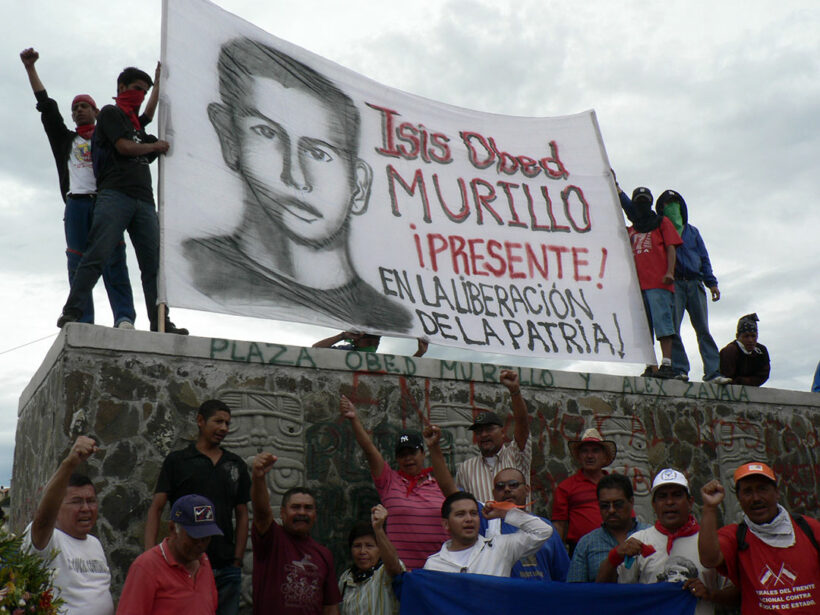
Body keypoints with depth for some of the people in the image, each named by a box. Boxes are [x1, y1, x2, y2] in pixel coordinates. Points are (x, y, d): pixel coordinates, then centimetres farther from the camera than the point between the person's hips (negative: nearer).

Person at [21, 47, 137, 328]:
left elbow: (142, 119, 25)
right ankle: (82, 323, -17)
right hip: (77, 203, 2)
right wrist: (30, 67, 19)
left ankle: (124, 318, -27)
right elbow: (46, 105, 24)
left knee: (114, 260, -16)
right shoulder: (65, 139, 29)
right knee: (78, 264, -10)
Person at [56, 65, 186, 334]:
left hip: (144, 199, 7)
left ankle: (160, 322, -8)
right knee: (97, 254, -17)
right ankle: (71, 312, -17)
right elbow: (124, 147, -1)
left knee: (154, 263, -4)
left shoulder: (137, 125, 33)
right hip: (115, 193, -7)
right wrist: (154, 146, 11)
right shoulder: (110, 112, 12)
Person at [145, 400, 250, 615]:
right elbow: (156, 509, -1)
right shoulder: (176, 461, 4)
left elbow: (242, 515, 14)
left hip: (226, 568, 3)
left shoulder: (236, 464, 13)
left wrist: (238, 559, 5)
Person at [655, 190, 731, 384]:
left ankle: (712, 371, -7)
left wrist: (712, 283, 11)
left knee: (703, 329, -3)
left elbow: (704, 257, 20)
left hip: (695, 283, 3)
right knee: (672, 328, -12)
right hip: (673, 283, -3)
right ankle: (679, 369, -10)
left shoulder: (692, 231, 24)